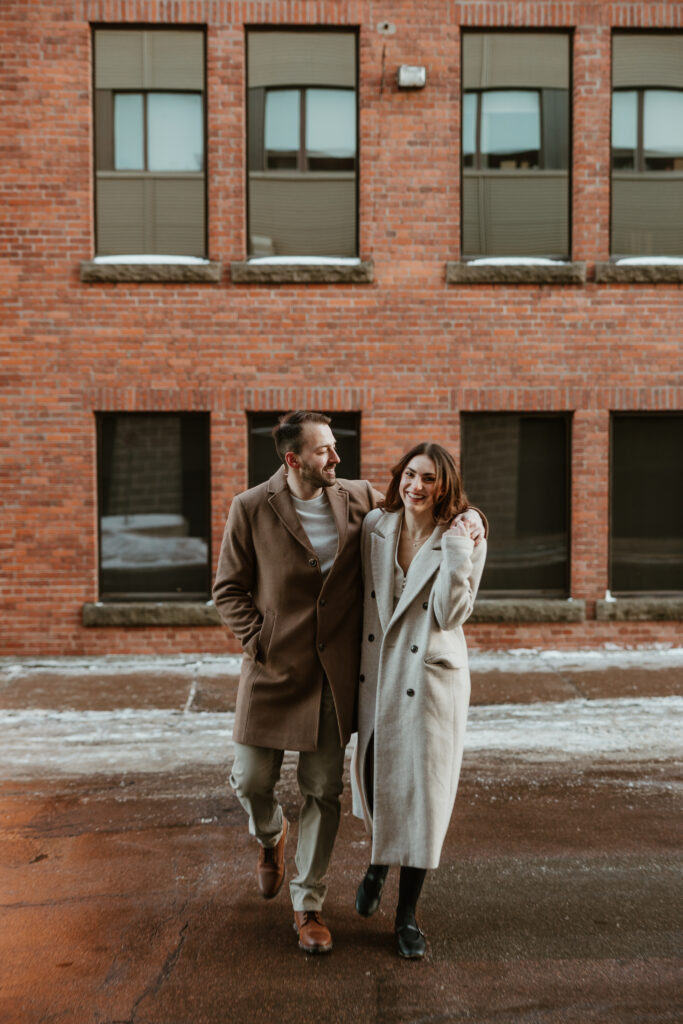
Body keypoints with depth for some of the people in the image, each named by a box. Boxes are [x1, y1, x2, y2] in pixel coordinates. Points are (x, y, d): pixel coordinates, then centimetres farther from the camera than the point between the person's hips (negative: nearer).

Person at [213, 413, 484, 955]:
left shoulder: (360, 500, 1)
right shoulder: (250, 509, -6)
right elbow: (229, 589, -1)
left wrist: (467, 515, -5)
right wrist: (259, 641, -11)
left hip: (335, 673, 1)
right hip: (273, 669, -1)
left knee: (323, 792, 7)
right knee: (251, 780, 8)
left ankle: (309, 904, 24)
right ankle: (270, 834, 45)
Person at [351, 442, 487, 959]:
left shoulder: (464, 539, -9)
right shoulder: (375, 525, 0)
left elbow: (450, 615, -17)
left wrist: (456, 555, -24)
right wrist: (353, 663, 7)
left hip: (431, 676, -3)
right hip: (376, 673, 3)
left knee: (421, 787, 2)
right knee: (373, 776, 13)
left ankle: (408, 913, 19)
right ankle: (378, 864, 45)